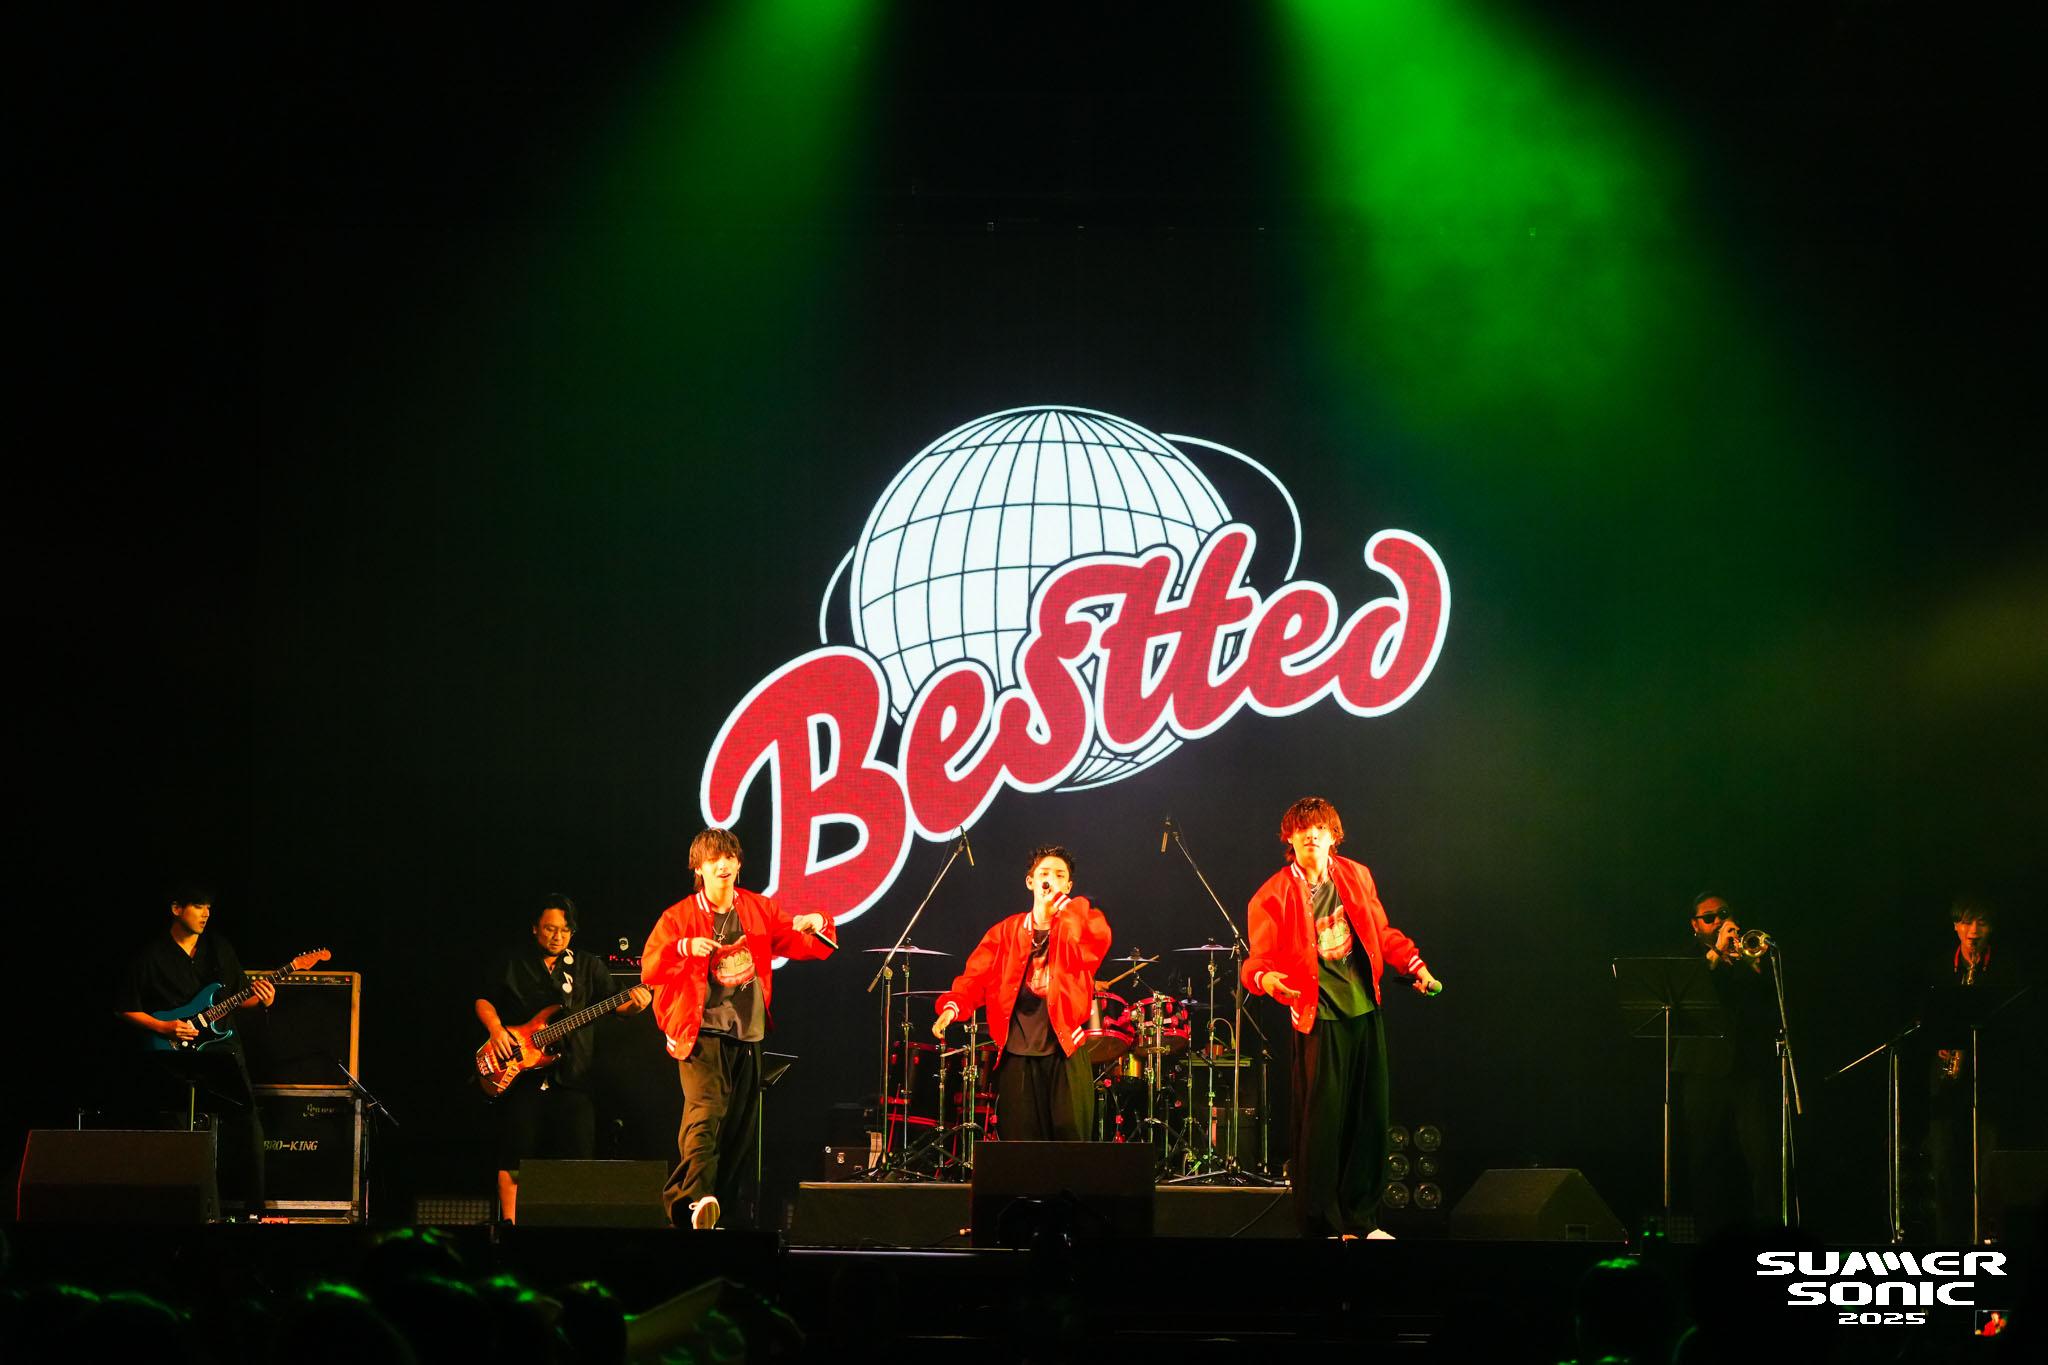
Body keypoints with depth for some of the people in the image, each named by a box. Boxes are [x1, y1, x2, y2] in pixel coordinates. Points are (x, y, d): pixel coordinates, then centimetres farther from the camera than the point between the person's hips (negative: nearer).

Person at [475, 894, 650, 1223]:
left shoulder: (588, 966, 11)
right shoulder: (511, 961, 8)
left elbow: (616, 1003, 5)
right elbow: (483, 1000, 11)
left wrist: (635, 1002, -18)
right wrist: (496, 1030, -8)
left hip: (571, 1075, 1)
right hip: (520, 1075, -1)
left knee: (578, 1155, -3)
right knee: (515, 1155, -2)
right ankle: (509, 1223, 4)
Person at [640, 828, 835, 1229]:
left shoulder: (759, 910, 10)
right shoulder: (679, 917, 0)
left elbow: (808, 947, 13)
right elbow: (649, 970, -10)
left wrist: (815, 924, -10)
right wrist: (685, 948, -28)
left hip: (749, 1037, 5)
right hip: (702, 1035, -5)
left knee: (740, 1132, 7)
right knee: (705, 1111, -26)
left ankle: (719, 1208, 16)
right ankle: (696, 1200, -39)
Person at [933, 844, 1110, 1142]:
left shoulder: (1081, 924, 9)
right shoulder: (1005, 932, 15)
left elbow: (1096, 942, -15)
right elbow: (976, 975, 4)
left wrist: (1059, 904, -10)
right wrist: (952, 1006, -15)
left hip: (1065, 1049, -1)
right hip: (1017, 1050, 1)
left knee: (1071, 1136, -6)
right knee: (1018, 1143, 0)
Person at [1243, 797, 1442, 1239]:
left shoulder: (1356, 876, 8)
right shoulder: (1273, 896, -6)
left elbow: (1382, 933, 18)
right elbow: (1258, 959, -9)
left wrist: (1415, 967, 7)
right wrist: (1266, 978, -31)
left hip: (1365, 1009, 5)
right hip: (1319, 1018, -5)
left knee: (1369, 1117, 8)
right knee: (1322, 1120, -6)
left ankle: (1362, 1219, 19)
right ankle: (1319, 1225, 4)